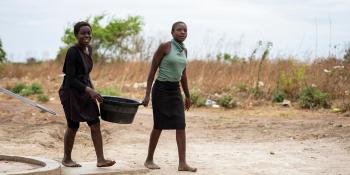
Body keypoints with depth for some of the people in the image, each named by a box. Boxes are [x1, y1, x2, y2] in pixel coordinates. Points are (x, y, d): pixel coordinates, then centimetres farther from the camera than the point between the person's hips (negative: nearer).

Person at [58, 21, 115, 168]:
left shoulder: (89, 49, 6)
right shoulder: (73, 52, -19)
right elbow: (70, 78, -21)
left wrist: (91, 89, 15)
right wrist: (89, 90, -26)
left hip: (85, 91, 7)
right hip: (71, 92, -7)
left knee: (95, 124, 0)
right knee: (73, 126, 3)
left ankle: (100, 159, 1)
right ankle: (66, 159, 21)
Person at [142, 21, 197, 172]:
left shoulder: (184, 51, 10)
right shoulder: (164, 47, -10)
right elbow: (152, 70, -9)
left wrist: (187, 96, 21)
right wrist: (147, 94, -13)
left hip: (176, 90, 6)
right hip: (161, 89, -6)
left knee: (181, 126, -5)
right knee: (159, 126, 1)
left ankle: (182, 163, -5)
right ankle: (149, 160, 18)